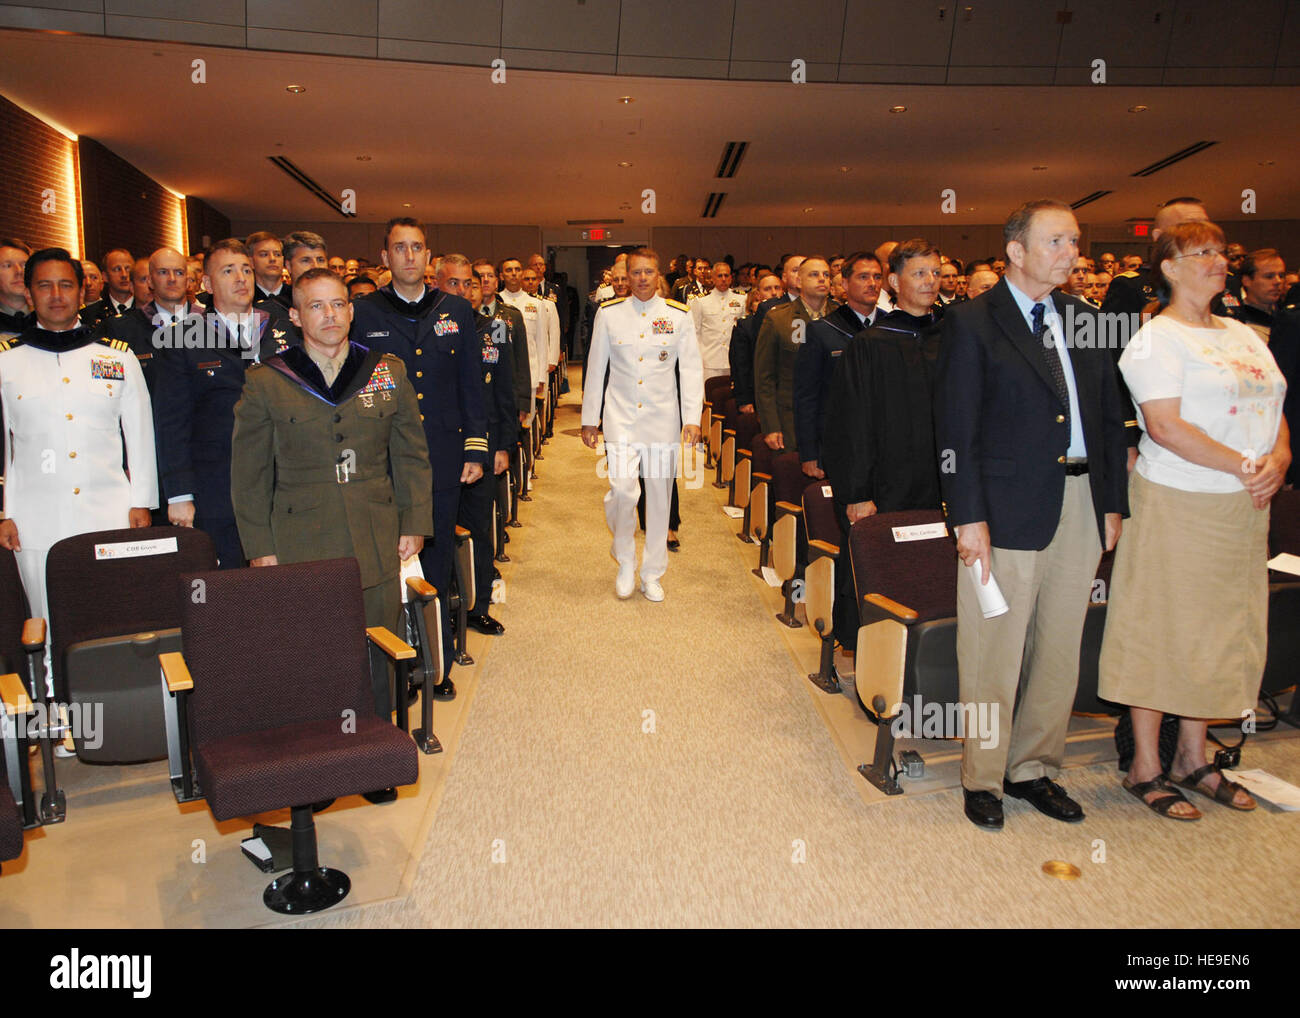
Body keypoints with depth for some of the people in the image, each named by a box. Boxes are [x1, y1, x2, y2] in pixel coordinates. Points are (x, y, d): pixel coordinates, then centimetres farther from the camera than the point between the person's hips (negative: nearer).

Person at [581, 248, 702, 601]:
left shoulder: (679, 315, 3)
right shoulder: (608, 313, 3)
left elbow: (691, 369, 4)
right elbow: (595, 369, 8)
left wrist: (692, 418, -4)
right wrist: (589, 419, 8)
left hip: (663, 418, 1)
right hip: (620, 414, -1)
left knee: (660, 495, 6)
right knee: (622, 488, -17)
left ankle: (652, 574, 23)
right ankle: (625, 561, 10)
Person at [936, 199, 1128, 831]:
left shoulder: (1086, 321, 14)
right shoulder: (972, 323, -4)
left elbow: (1110, 418, 16)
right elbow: (956, 429, -9)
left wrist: (1113, 502, 10)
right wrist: (968, 516, -14)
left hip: (1081, 504, 6)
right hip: (1009, 509, -6)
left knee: (1060, 648, 12)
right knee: (994, 651, 1)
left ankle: (1034, 768, 28)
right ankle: (983, 779, 18)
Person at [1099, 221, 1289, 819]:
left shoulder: (1243, 336, 16)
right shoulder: (1157, 339, -9)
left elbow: (1274, 411, 16)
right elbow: (1165, 425, -19)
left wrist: (1278, 460, -5)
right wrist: (1245, 467, -17)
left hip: (1243, 508, 8)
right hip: (1176, 505, -8)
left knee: (1221, 631, 12)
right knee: (1160, 631, 0)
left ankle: (1193, 759, 26)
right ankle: (1145, 768, 12)